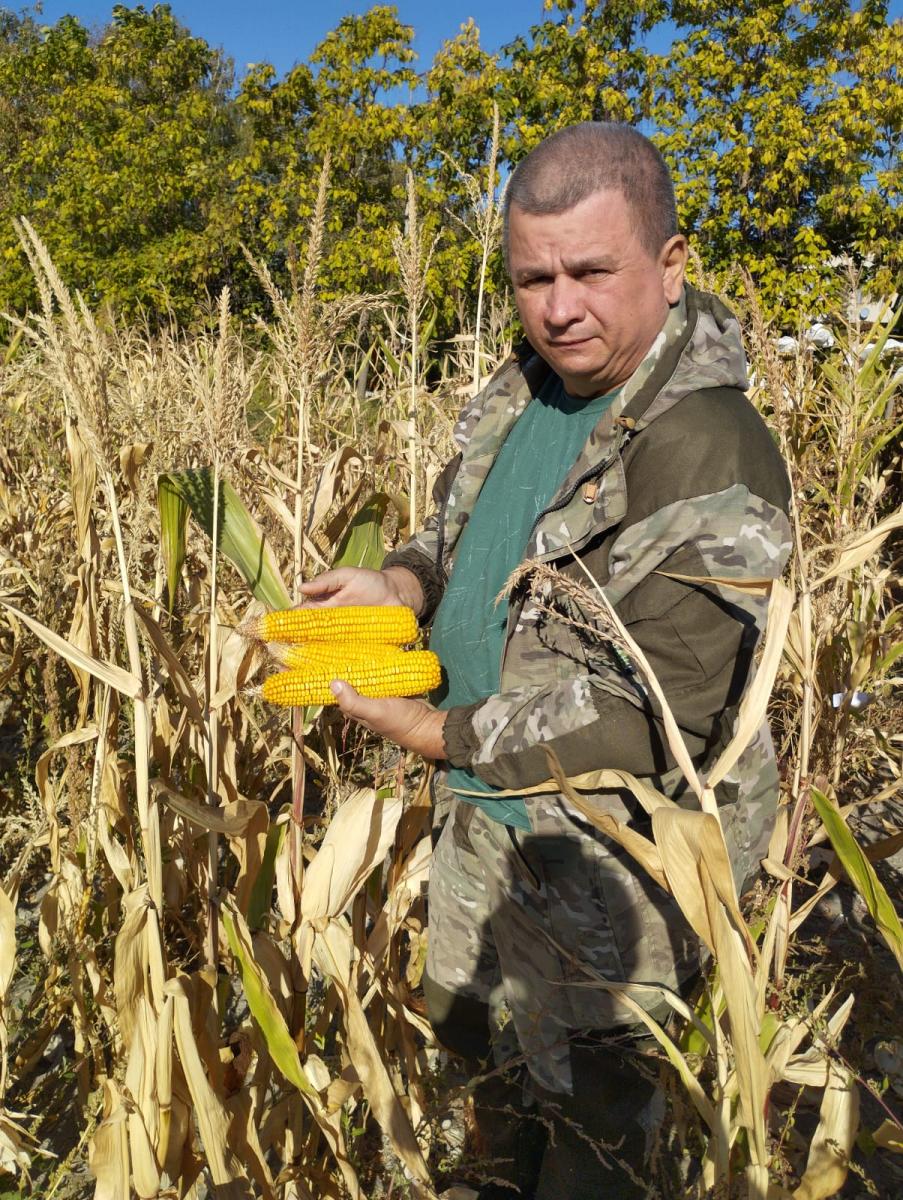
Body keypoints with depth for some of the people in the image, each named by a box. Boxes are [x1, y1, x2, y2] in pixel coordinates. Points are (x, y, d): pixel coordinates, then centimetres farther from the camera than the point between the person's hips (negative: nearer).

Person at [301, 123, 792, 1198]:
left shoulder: (707, 457, -27)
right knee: (480, 1051, 31)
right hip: (482, 807, 9)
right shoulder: (527, 389, 0)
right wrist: (403, 583, -10)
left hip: (607, 862, -8)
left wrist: (435, 733, -23)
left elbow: (655, 724, -27)